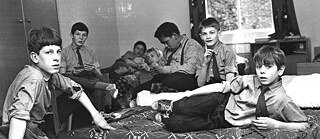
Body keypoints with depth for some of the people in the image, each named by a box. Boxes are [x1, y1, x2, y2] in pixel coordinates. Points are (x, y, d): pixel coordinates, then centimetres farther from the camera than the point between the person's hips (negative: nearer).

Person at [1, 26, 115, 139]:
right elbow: (19, 113, -42)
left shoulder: (51, 73, -4)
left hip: (35, 127, 8)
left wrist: (95, 115, 4)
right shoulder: (34, 80, -28)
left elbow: (75, 89, 7)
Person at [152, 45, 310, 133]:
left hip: (224, 122, -2)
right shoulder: (248, 80, -11)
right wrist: (189, 94, -8)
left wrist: (275, 124, -24)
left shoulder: (282, 100, -18)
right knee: (182, 108, -16)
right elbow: (221, 87, -7)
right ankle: (172, 107, 18)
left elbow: (304, 124, -11)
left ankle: (165, 118, 16)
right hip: (221, 102, 2)